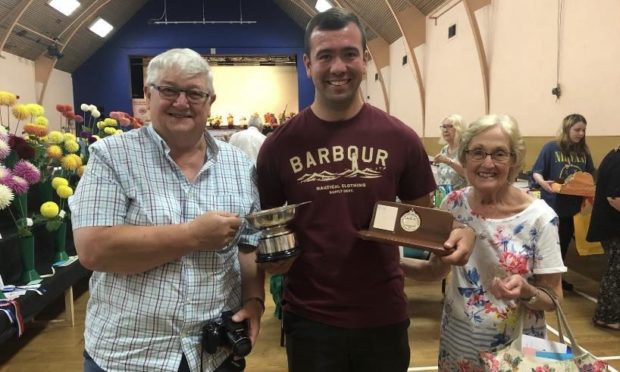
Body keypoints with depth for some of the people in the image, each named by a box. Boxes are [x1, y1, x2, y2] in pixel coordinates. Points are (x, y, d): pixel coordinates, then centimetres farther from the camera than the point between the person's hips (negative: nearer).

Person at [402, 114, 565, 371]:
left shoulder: (540, 217, -16)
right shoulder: (453, 205, -7)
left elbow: (553, 299, -9)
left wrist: (526, 292, -29)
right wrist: (393, 262, -12)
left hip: (515, 347, -3)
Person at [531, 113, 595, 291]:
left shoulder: (583, 151, 4)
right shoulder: (551, 148, -11)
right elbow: (536, 172, -13)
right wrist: (543, 183, -33)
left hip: (574, 206, 5)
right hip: (552, 206, -5)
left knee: (564, 243, 17)